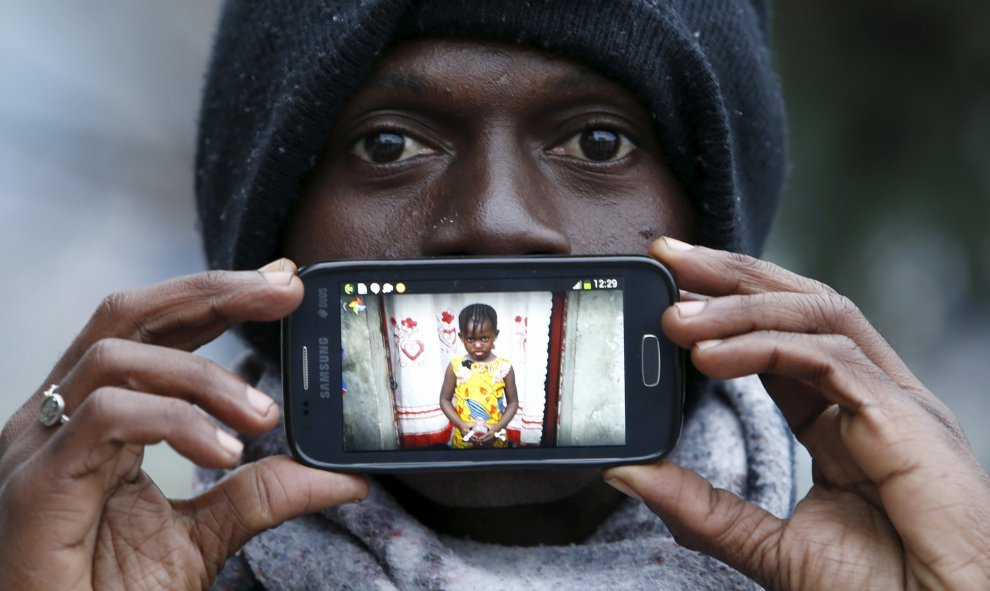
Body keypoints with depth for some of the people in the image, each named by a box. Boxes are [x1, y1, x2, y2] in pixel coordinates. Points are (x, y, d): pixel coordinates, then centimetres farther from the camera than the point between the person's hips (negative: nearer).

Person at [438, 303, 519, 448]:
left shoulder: (504, 367, -7)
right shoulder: (456, 366, -8)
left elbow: (513, 401, 0)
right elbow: (445, 399, 0)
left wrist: (498, 426, -14)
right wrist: (460, 424, -13)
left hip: (495, 439, 0)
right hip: (463, 439, 0)